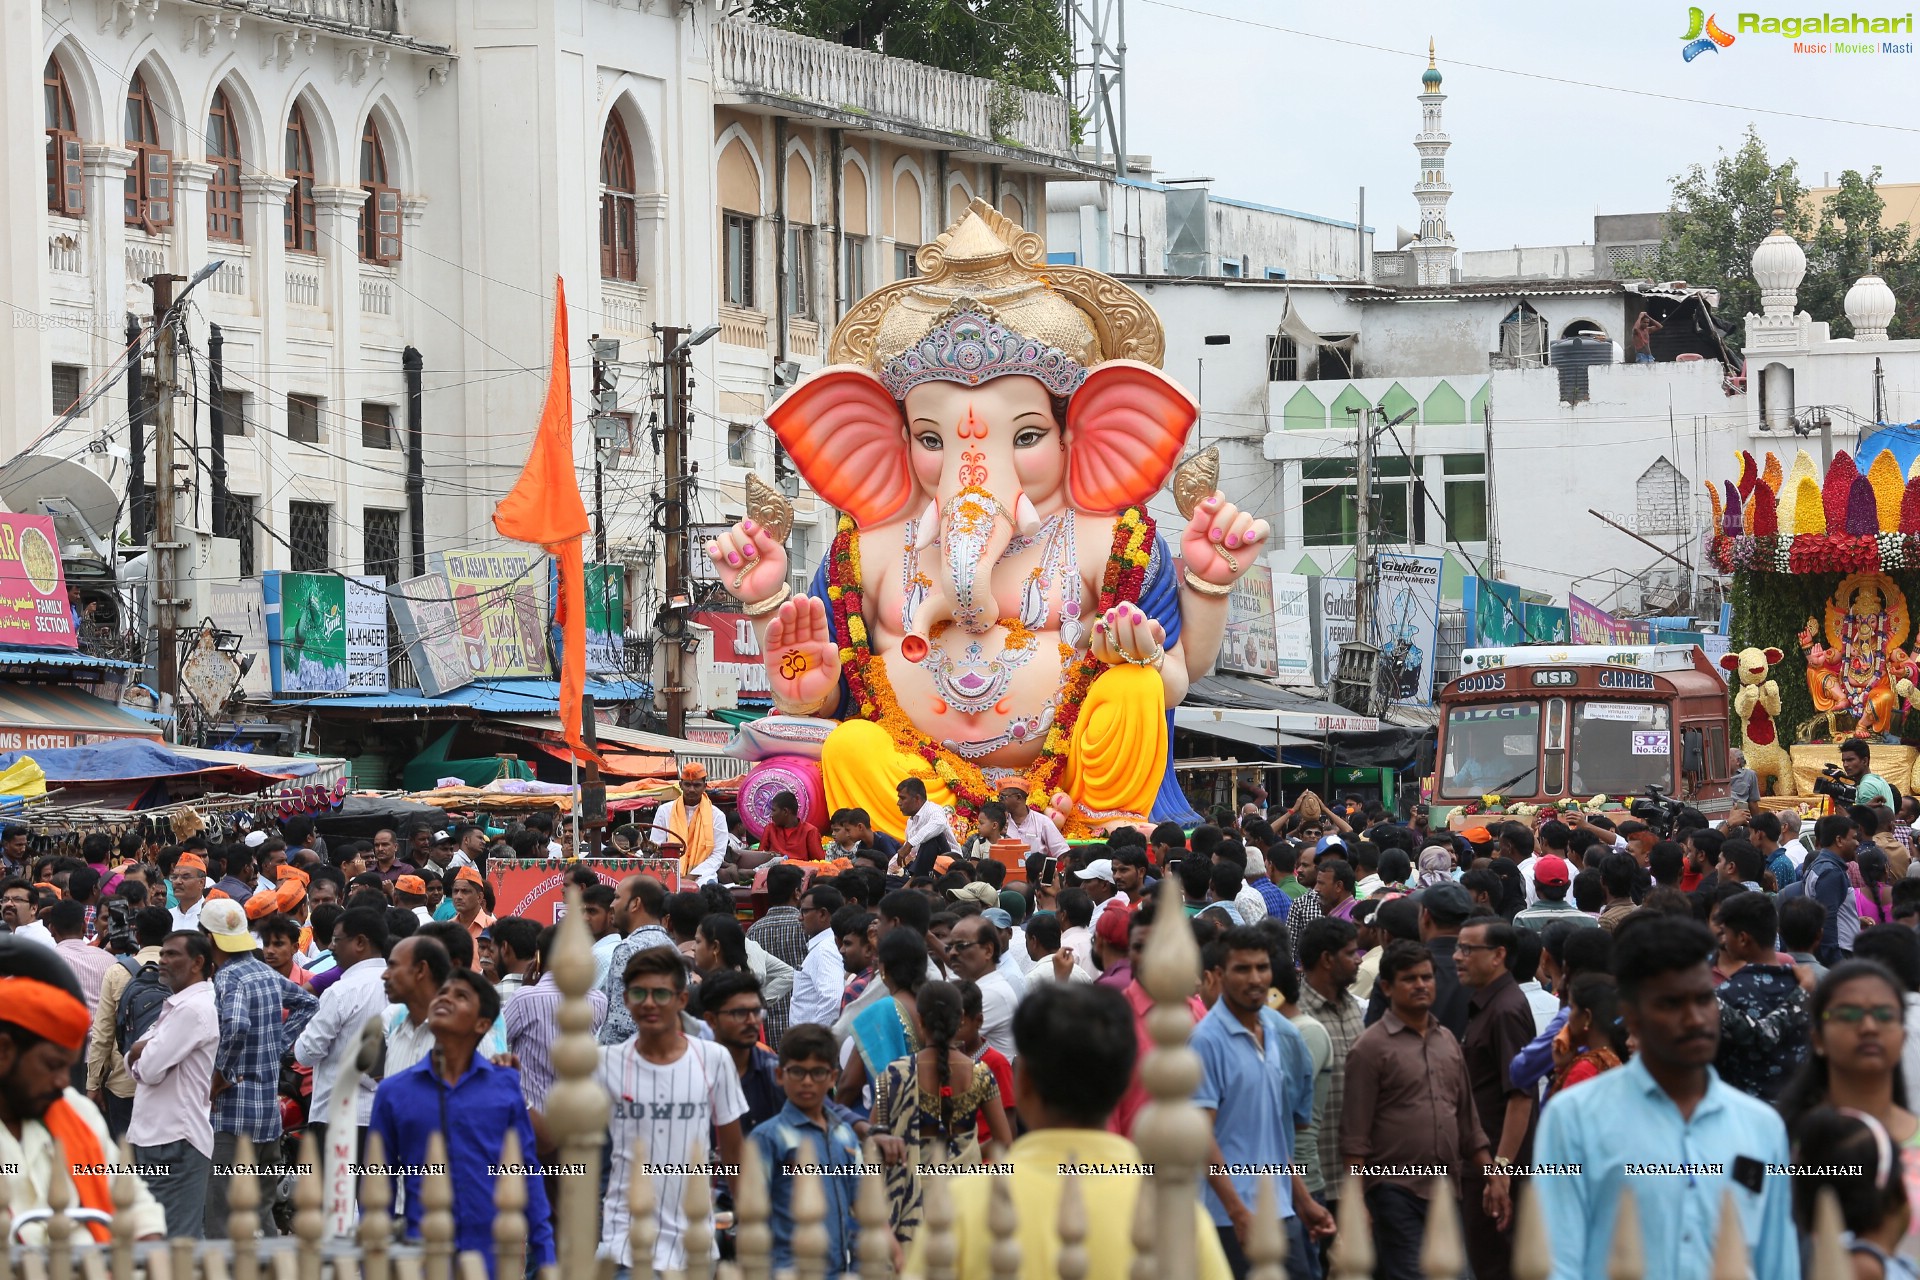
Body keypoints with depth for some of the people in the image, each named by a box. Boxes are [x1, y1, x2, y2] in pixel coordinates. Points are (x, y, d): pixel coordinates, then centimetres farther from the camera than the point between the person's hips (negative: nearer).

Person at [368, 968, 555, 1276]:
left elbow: (527, 1172, 6)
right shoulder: (394, 1092, 5)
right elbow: (379, 1184, 9)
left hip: (497, 1261, 0)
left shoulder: (506, 1085, 3)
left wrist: (545, 1261, 3)